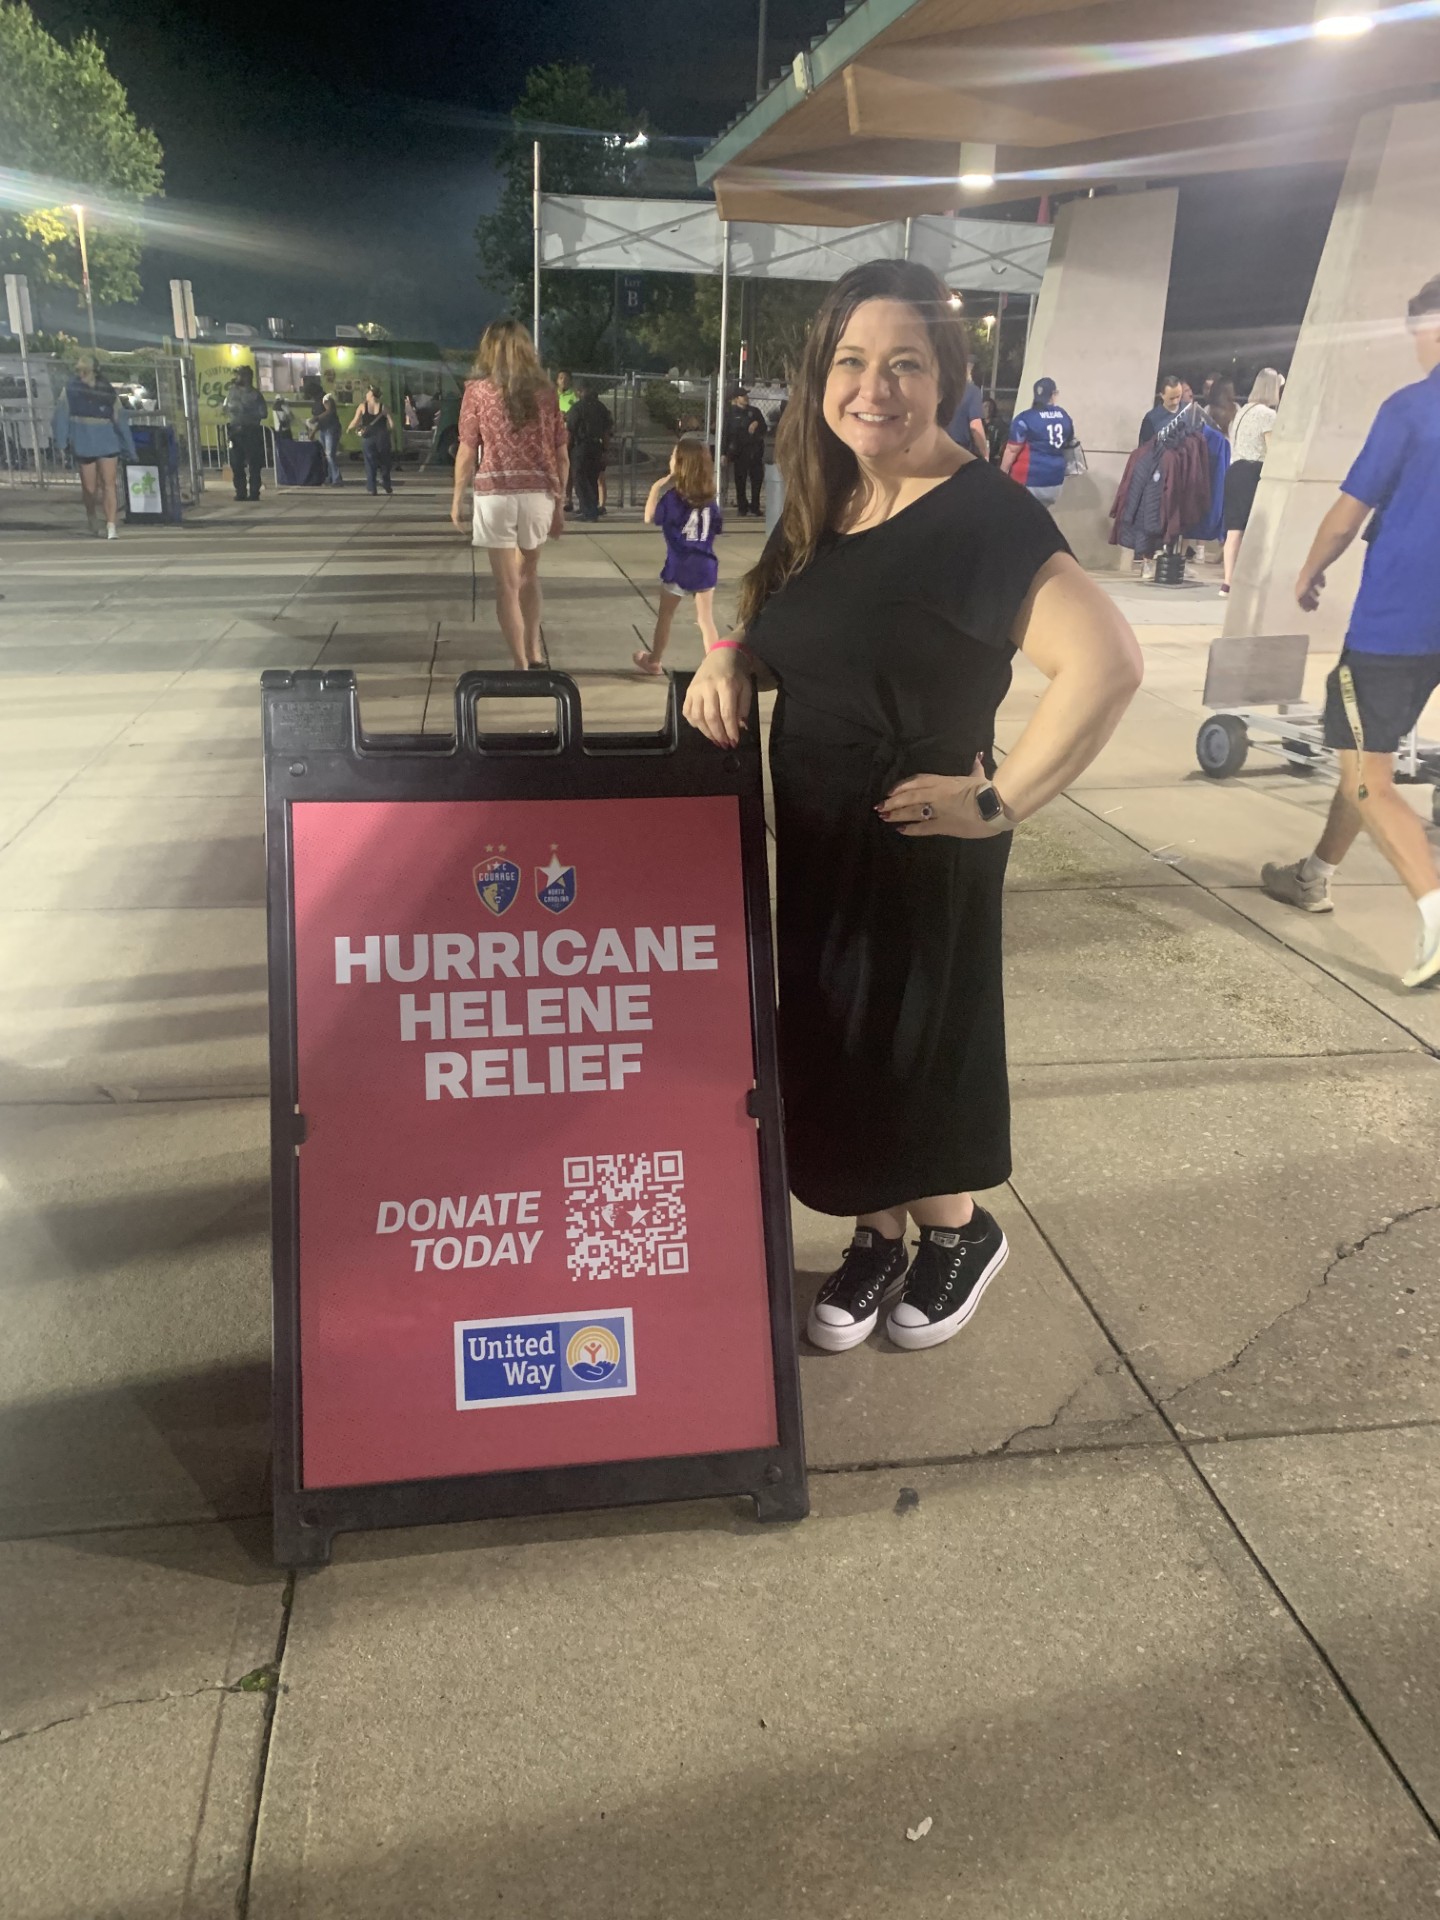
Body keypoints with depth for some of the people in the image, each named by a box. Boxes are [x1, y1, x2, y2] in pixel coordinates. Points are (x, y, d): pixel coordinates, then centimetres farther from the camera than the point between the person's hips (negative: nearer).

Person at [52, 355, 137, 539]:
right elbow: (62, 413, -4)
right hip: (83, 443, 0)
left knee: (108, 483, -10)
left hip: (107, 442, 0)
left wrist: (129, 448, 3)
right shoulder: (71, 389, 0)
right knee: (89, 487, 5)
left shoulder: (108, 391, 1)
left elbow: (120, 419, 3)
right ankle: (91, 514, 35)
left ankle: (111, 524, -11)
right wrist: (61, 439, -16)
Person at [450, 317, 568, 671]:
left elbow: (467, 452, -2)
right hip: (539, 494, 3)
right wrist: (559, 503, 16)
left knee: (507, 585, 4)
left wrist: (457, 498, 9)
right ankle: (534, 652, 27)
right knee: (528, 573, 24)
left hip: (495, 494, -3)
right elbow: (561, 455, 7)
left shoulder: (478, 390, 0)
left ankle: (521, 667, 6)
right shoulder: (545, 392, 7)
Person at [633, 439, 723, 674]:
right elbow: (715, 533, 8)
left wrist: (656, 490, -1)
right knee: (706, 620, 5)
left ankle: (653, 661, 26)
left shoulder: (672, 497, -12)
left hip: (678, 566, -3)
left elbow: (649, 518, -3)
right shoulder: (710, 499, 1)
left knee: (665, 615, 14)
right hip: (704, 566, 3)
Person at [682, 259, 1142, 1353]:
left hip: (918, 841, -7)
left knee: (909, 1048, 7)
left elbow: (1106, 663, -30)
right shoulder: (825, 504, 5)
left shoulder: (981, 514, -19)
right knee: (834, 1043, 15)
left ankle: (960, 1233, 34)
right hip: (815, 831, 7)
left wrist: (1002, 803, -24)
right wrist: (729, 660, -4)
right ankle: (878, 1237, 35)